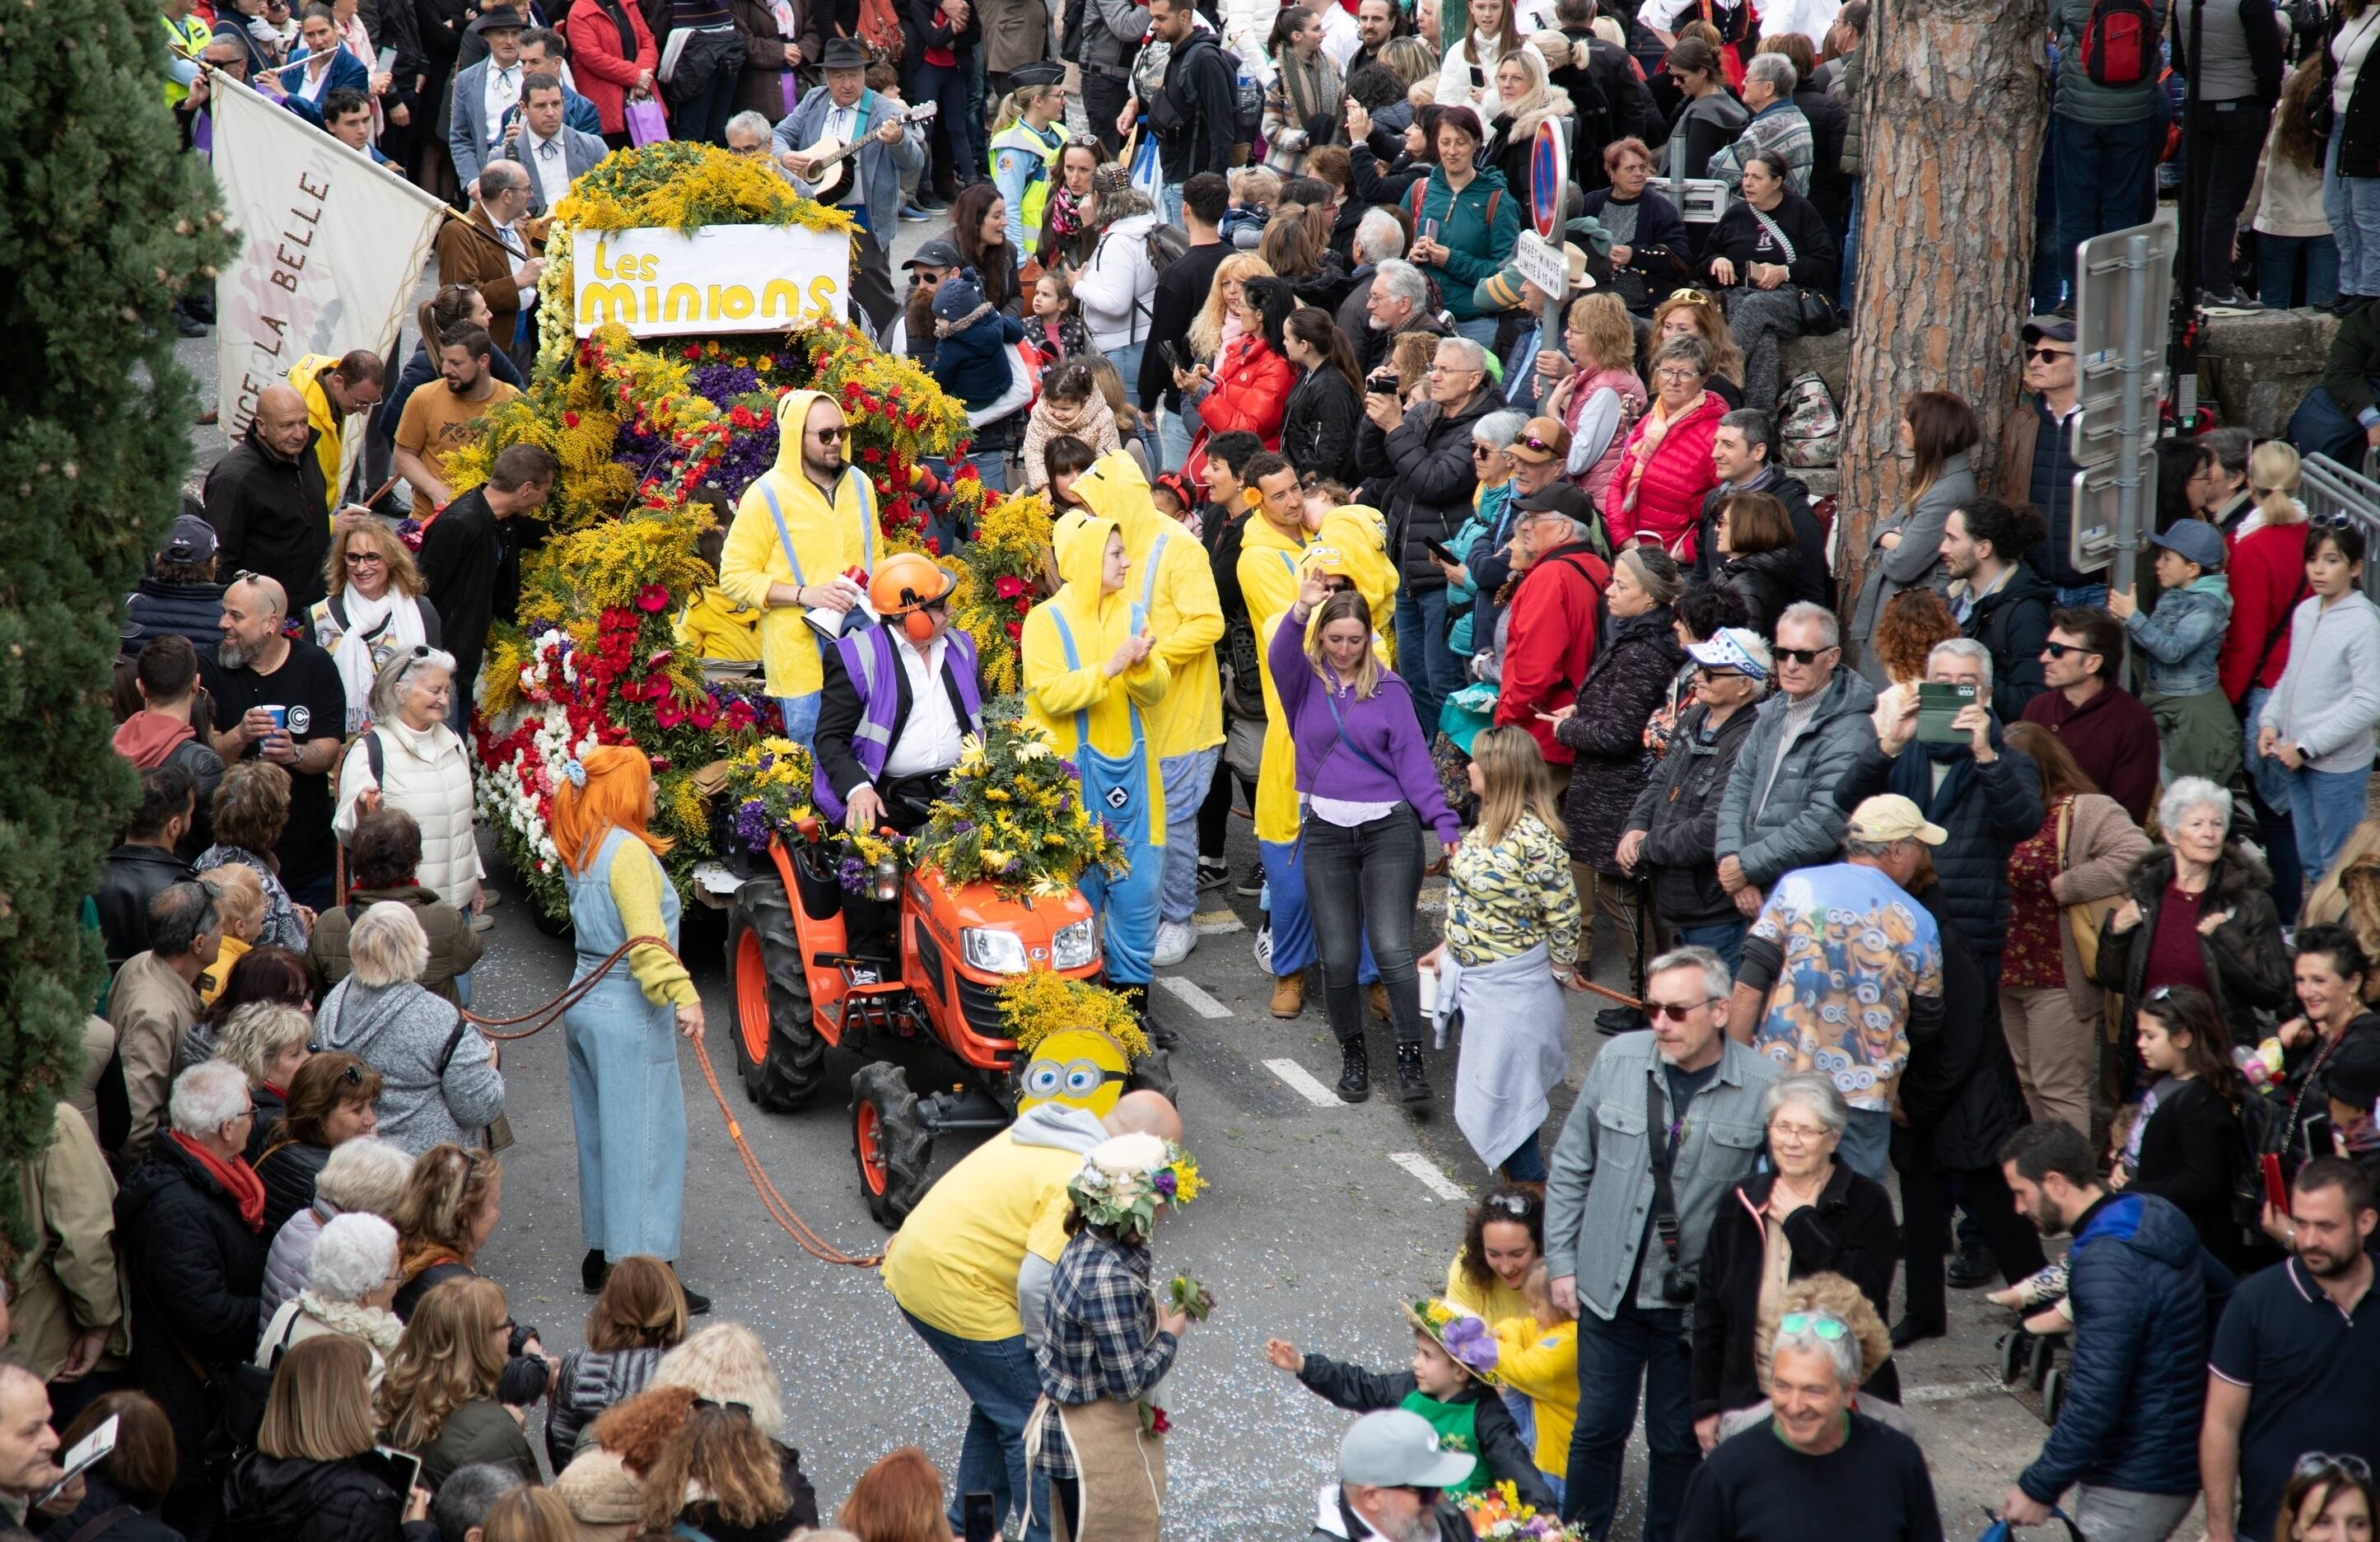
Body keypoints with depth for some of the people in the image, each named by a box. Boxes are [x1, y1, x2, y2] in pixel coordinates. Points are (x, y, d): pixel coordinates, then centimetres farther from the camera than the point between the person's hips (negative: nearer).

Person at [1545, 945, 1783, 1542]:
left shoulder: (1763, 1089, -13)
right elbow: (1570, 1167, 5)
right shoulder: (1618, 1060, -5)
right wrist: (1562, 1262, 5)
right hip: (1611, 1290, 2)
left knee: (1680, 1441, 11)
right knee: (1599, 1426, 13)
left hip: (1699, 1306, -2)